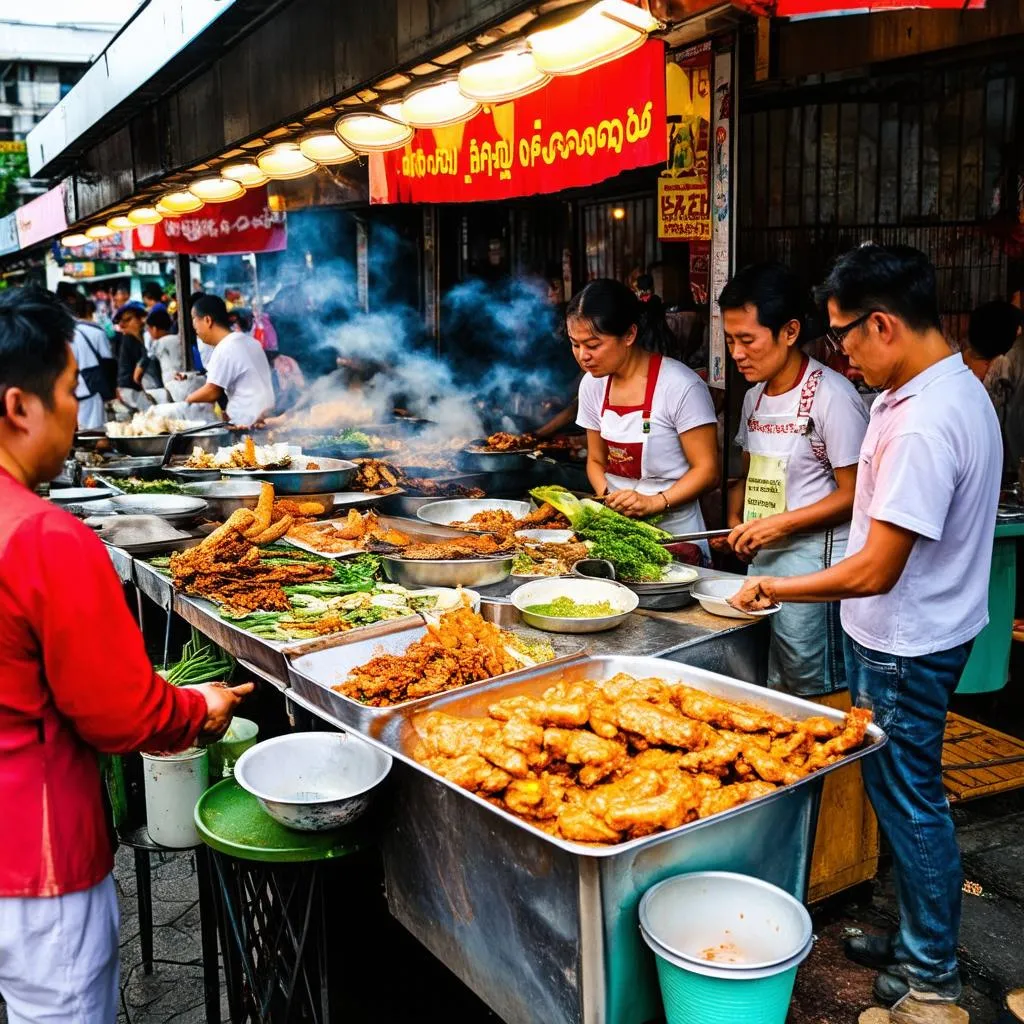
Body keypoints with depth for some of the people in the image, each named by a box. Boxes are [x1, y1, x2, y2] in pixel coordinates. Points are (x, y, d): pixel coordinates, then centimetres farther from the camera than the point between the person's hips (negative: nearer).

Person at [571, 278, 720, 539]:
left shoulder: (681, 387, -15)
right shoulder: (593, 384, 3)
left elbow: (707, 471, -12)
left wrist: (653, 502, -25)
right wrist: (607, 497, -8)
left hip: (674, 533, -4)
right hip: (617, 527, 5)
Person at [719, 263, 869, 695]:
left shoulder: (831, 395, -15)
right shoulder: (755, 397, 10)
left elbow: (853, 495, -14)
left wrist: (780, 524, -18)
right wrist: (735, 523, 3)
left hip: (813, 561, -8)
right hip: (760, 559, 8)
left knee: (814, 692, 2)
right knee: (770, 691, 17)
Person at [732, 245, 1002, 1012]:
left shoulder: (921, 424, -28)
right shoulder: (958, 387, 5)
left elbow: (874, 573, -26)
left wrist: (771, 589, -14)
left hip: (905, 647, -10)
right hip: (922, 628, 10)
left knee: (909, 799, 7)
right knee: (902, 790, 20)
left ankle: (932, 971, 27)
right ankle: (917, 938, 38)